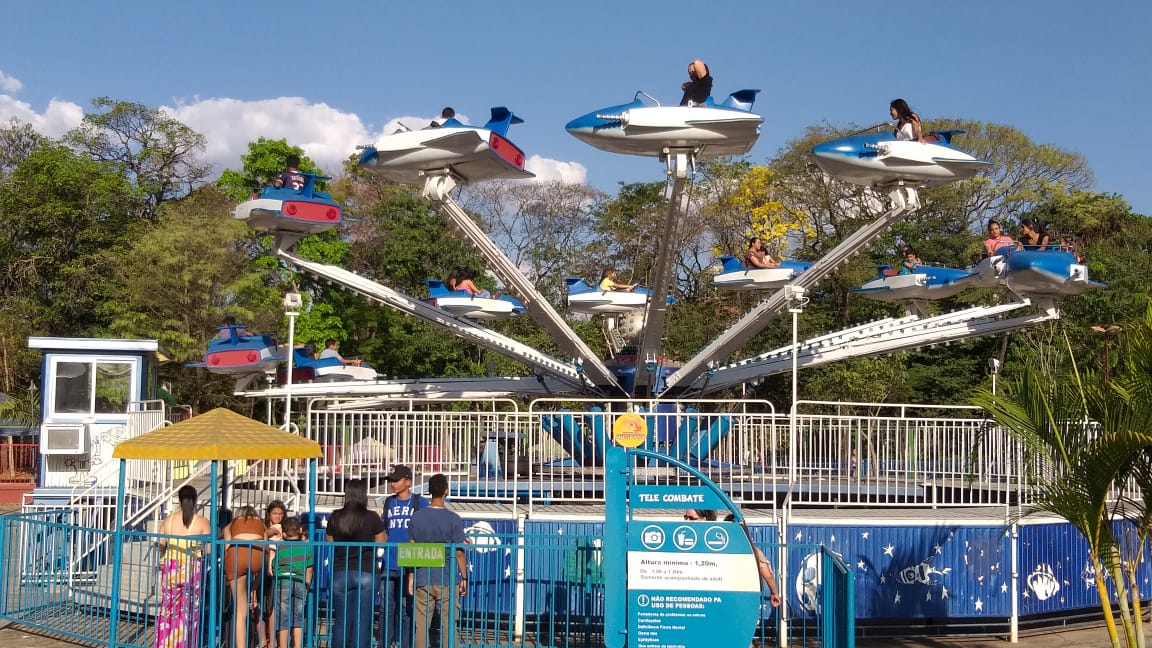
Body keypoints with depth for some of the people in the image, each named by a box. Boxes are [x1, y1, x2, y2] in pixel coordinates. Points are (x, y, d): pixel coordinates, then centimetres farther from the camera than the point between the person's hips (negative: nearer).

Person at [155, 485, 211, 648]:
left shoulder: (169, 520, 0)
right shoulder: (202, 522, -7)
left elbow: (159, 546, 2)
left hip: (171, 568, 2)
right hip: (192, 570, -2)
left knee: (168, 610, 10)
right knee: (188, 612, 6)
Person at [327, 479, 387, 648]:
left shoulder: (336, 517, 0)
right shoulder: (371, 517, -7)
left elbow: (329, 541, 10)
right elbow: (382, 541, 1)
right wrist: (380, 524, 15)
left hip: (340, 573, 2)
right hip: (365, 573, -2)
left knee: (341, 621, 9)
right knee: (362, 621, 0)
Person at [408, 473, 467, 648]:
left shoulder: (417, 517, 0)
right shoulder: (454, 519, -7)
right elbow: (459, 552, -5)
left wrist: (411, 576, 11)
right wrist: (464, 577, 5)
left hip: (422, 579, 2)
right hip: (448, 580, -2)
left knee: (421, 625, 7)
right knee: (449, 625, 4)